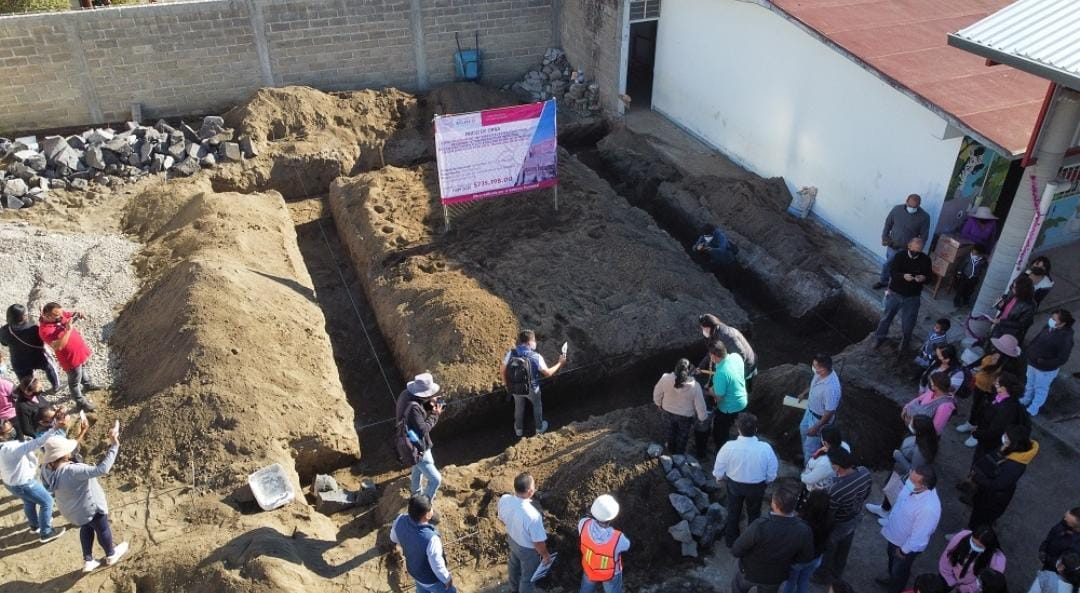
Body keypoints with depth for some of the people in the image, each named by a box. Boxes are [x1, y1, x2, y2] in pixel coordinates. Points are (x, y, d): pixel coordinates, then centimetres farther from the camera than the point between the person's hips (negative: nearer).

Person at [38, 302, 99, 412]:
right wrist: (68, 330, -43)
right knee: (75, 382, 16)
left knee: (83, 369, 35)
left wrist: (77, 314, -18)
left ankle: (87, 384, 62)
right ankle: (81, 402, 35)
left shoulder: (58, 315, -13)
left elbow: (70, 315, 6)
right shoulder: (45, 330, -34)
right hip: (71, 358, -8)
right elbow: (58, 346, -41)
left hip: (80, 350, 8)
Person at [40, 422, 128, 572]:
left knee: (86, 528, 33)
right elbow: (102, 469, -47)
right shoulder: (72, 471, -43)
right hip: (89, 507, -7)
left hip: (71, 508, 7)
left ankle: (88, 561, 47)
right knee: (103, 529, 22)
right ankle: (110, 555, 48)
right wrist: (114, 445, -46)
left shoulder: (47, 469, -18)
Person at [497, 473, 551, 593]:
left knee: (514, 566, 36)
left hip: (512, 540, 6)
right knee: (527, 577, 24)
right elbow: (538, 542, -27)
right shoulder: (532, 515, -44)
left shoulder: (504, 499, -27)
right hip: (528, 549, -6)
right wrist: (545, 555, -7)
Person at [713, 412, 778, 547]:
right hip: (757, 487, 1)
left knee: (733, 512, 28)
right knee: (754, 513, 29)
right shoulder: (765, 448, -29)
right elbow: (772, 475, -13)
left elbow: (718, 472, -15)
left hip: (734, 485, 0)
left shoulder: (729, 447, -30)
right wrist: (765, 483, 9)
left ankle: (731, 540, 50)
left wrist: (722, 479, 8)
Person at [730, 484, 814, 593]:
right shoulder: (804, 530, -29)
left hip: (751, 572, -2)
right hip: (777, 576, 3)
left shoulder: (759, 526, -40)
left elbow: (736, 551, -25)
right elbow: (806, 557, -9)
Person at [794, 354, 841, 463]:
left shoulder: (831, 388, -43)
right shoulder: (821, 372, -18)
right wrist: (804, 393, 19)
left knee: (811, 445, 12)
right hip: (810, 410, 9)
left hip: (820, 418, -9)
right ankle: (806, 455, 59)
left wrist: (816, 427, -23)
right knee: (804, 429, 32)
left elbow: (830, 412, -32)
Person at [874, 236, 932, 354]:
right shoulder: (900, 256, -13)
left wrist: (923, 278, -31)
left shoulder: (925, 260, -10)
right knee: (886, 316, 15)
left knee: (908, 321, 11)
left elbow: (928, 278, -6)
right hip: (895, 293, 0)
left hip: (913, 297, 0)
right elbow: (892, 272, -18)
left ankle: (905, 340, 38)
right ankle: (880, 337, 37)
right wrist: (903, 276, -39)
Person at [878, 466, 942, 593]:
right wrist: (889, 523, 12)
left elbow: (919, 536, -30)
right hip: (894, 535, 7)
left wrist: (903, 551, -15)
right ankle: (892, 579, 63)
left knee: (899, 570, 23)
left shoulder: (929, 508, -44)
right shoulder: (913, 486, -22)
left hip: (908, 545, -7)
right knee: (892, 560, 34)